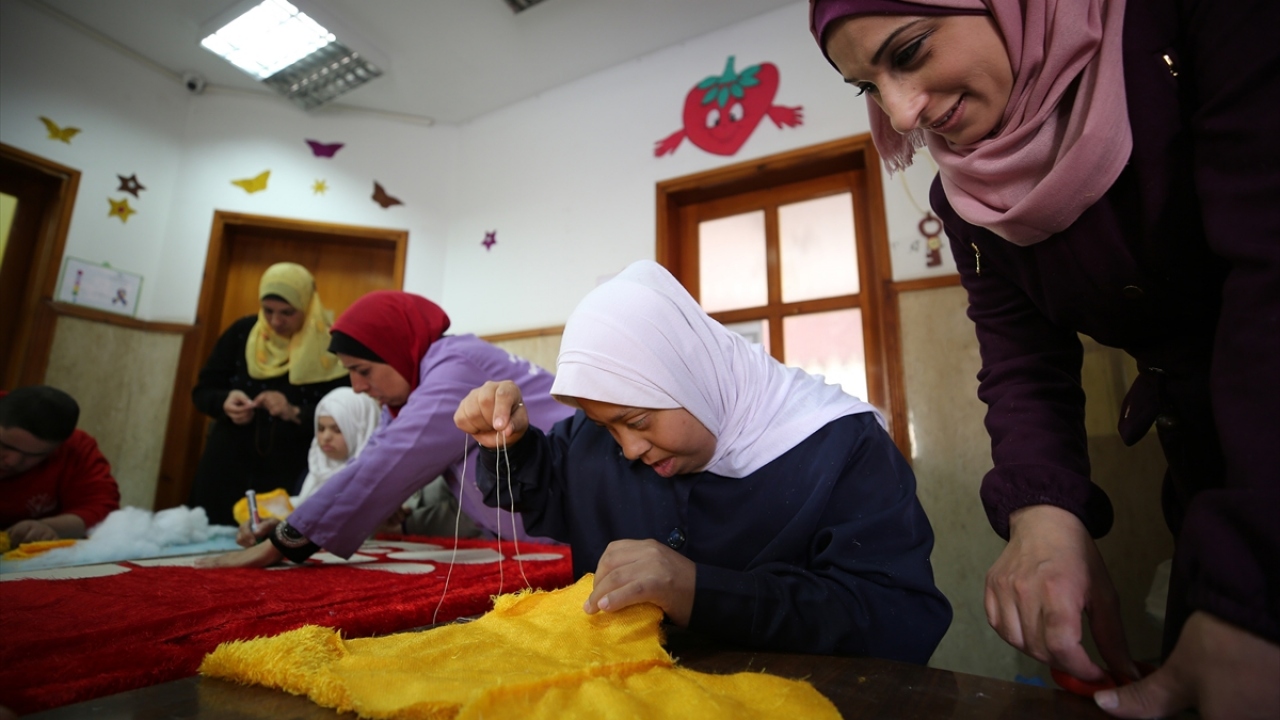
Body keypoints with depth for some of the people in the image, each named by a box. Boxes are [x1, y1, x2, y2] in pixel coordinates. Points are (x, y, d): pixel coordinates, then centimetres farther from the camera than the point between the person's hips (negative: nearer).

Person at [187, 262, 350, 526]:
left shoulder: (330, 348, -9)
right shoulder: (242, 331, 2)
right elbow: (202, 391, 9)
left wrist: (295, 413, -25)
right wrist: (225, 401, -12)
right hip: (226, 467, 4)